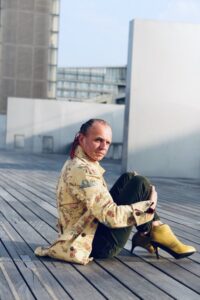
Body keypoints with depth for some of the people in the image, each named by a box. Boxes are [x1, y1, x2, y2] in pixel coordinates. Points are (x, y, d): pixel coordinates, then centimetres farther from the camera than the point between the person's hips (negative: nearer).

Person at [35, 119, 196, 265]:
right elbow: (111, 216, -29)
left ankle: (146, 235, 9)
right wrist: (149, 205, -17)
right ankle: (153, 235, 7)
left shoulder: (77, 164, 8)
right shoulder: (82, 170, -24)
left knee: (129, 178, 12)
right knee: (140, 183, -13)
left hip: (91, 231, 10)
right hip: (100, 245, -10)